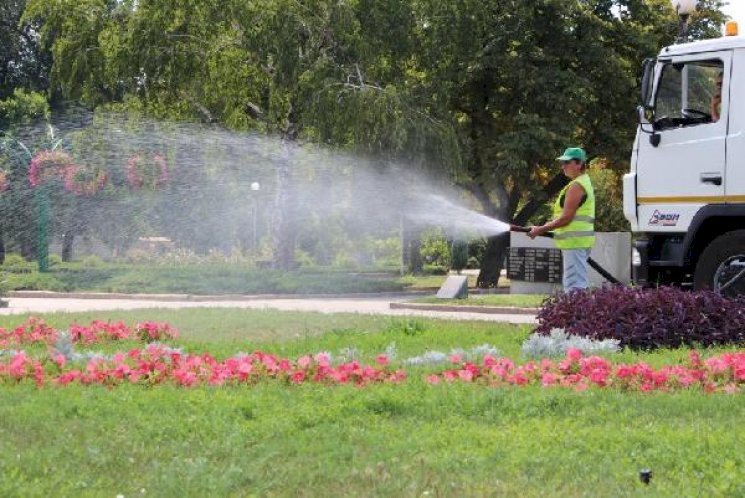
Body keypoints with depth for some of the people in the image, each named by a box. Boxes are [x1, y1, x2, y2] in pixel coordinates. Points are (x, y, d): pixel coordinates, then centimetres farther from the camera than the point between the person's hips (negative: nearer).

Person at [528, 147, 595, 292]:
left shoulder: (576, 186, -14)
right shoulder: (584, 182, 19)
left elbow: (566, 218, -18)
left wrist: (541, 229, -9)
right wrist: (546, 227, 18)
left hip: (575, 241, -11)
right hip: (577, 241, 11)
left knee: (574, 284, -14)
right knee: (578, 283, 15)